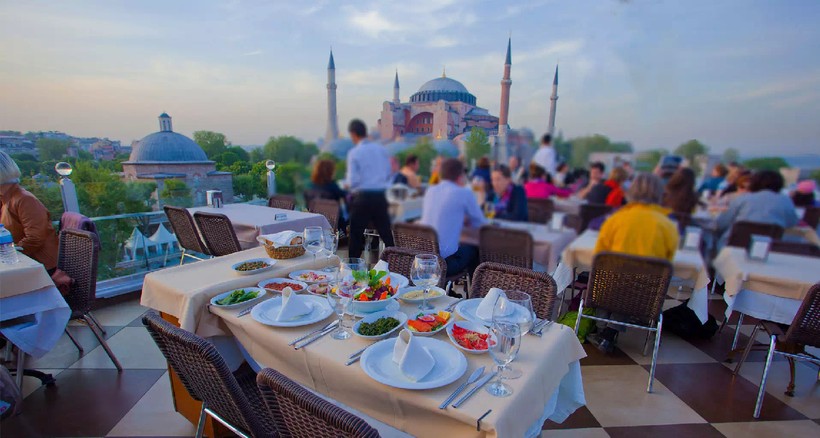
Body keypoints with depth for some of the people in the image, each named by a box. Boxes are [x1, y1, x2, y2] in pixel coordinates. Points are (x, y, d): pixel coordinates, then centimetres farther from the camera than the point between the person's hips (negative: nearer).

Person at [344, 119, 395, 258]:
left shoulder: (354, 153, -8)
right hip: (380, 197, 4)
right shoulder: (382, 149, 5)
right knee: (387, 233, 11)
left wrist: (348, 184, 9)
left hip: (362, 198, -4)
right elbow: (388, 174, 10)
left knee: (356, 236, 7)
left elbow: (353, 181, -12)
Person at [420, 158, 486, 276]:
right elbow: (481, 223, 4)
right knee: (474, 250, 22)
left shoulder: (430, 190, 9)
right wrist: (465, 219, 23)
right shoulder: (464, 193, -7)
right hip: (445, 261, -6)